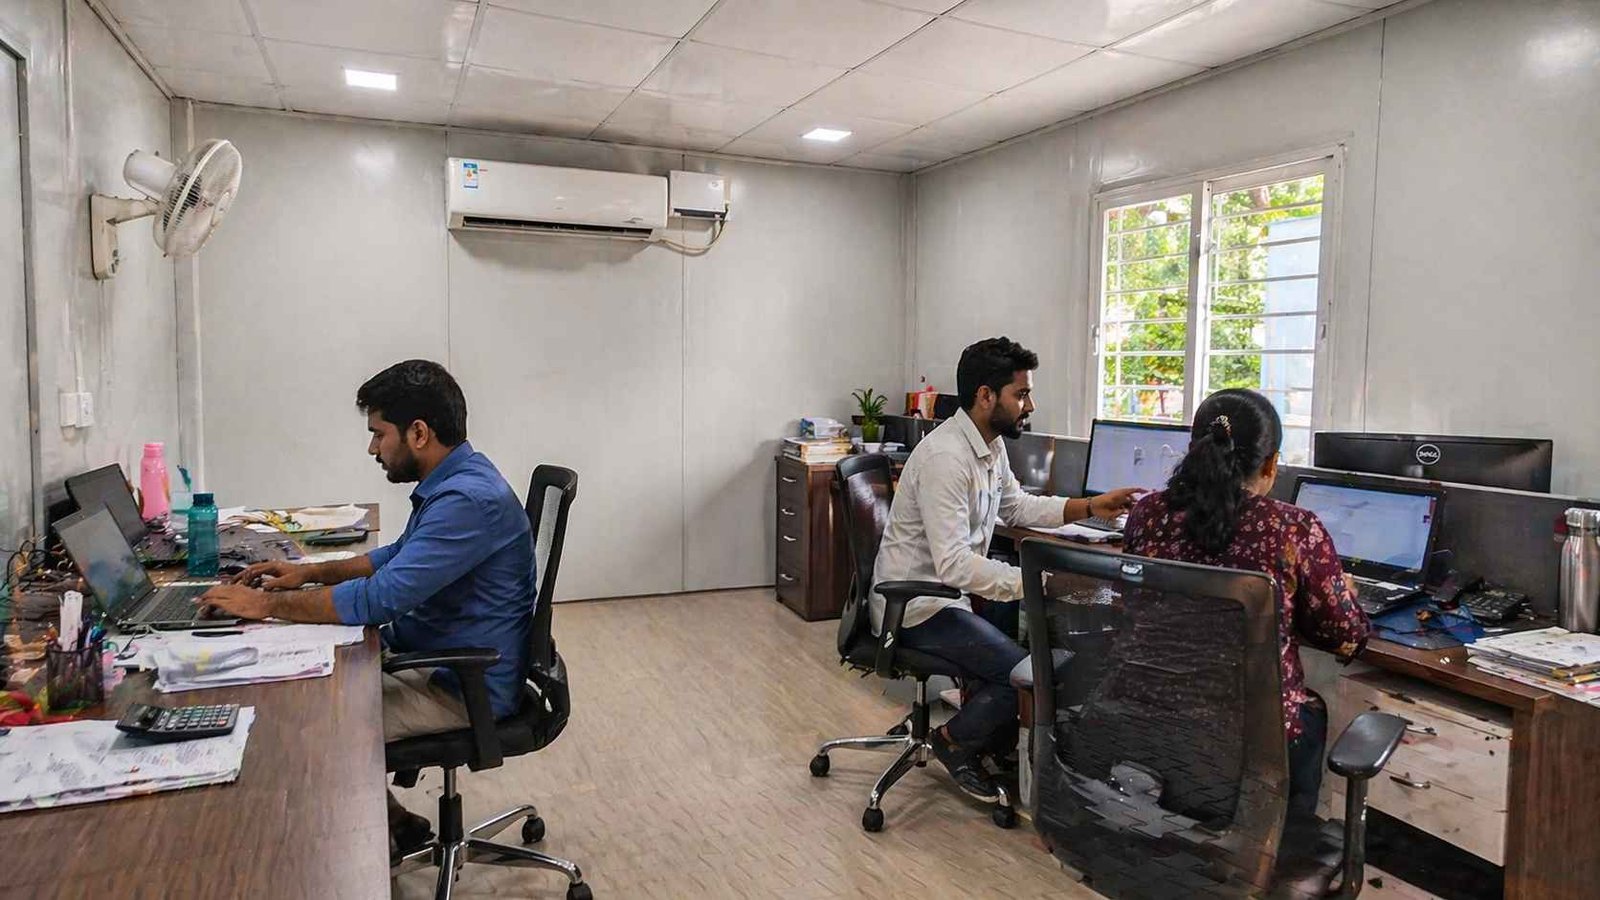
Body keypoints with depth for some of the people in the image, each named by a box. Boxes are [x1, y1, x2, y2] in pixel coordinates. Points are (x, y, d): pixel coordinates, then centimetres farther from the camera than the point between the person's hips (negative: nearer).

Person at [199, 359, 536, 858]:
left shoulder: (468, 500, -28)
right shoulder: (454, 480, 6)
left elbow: (378, 598, -30)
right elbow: (400, 556, 22)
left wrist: (267, 603, -17)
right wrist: (310, 572, 11)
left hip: (464, 688, -10)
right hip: (434, 656, 10)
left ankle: (395, 827, 13)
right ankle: (393, 823, 22)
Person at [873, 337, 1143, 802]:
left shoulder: (991, 442, 4)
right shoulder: (945, 457, -27)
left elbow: (1016, 506, 18)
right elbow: (955, 565, -32)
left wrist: (1090, 507, 7)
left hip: (953, 589, 10)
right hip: (916, 607, -10)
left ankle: (985, 712, 24)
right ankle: (957, 742, 9)